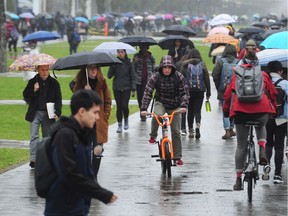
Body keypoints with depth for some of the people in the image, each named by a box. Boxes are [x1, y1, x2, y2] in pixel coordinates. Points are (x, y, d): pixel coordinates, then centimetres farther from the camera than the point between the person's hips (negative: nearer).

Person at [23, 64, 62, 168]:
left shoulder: (54, 83, 5)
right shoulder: (32, 82, 5)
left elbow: (58, 99, 5)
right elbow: (25, 96, 2)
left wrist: (57, 112, -8)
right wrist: (34, 90, -16)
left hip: (48, 114, 1)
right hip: (35, 113, -1)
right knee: (34, 136, -7)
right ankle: (33, 159, -9)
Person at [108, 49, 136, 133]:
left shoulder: (129, 63, 2)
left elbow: (132, 77, 4)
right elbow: (109, 76, 0)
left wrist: (133, 89, -3)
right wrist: (112, 67, -16)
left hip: (126, 88, -1)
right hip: (117, 88, 1)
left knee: (124, 105, -11)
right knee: (119, 107, 0)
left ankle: (126, 120, 16)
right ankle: (119, 125, 9)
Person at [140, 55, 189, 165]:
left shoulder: (179, 77, -13)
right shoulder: (156, 77, -14)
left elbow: (185, 92, -13)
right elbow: (147, 93, -17)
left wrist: (183, 105, -30)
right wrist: (144, 108, -29)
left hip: (175, 106, 1)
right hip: (161, 103, -1)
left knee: (176, 132, -1)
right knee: (157, 114, -36)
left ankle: (178, 157, 9)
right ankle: (153, 136, -14)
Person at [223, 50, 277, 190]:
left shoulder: (237, 76, 15)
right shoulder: (263, 75, 15)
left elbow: (227, 95, 14)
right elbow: (273, 93, 18)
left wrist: (226, 110, 26)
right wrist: (274, 109, 32)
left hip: (241, 111, 0)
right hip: (261, 111, 0)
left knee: (241, 146, 10)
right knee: (261, 127, 36)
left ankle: (238, 179, 9)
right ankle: (262, 151, 8)